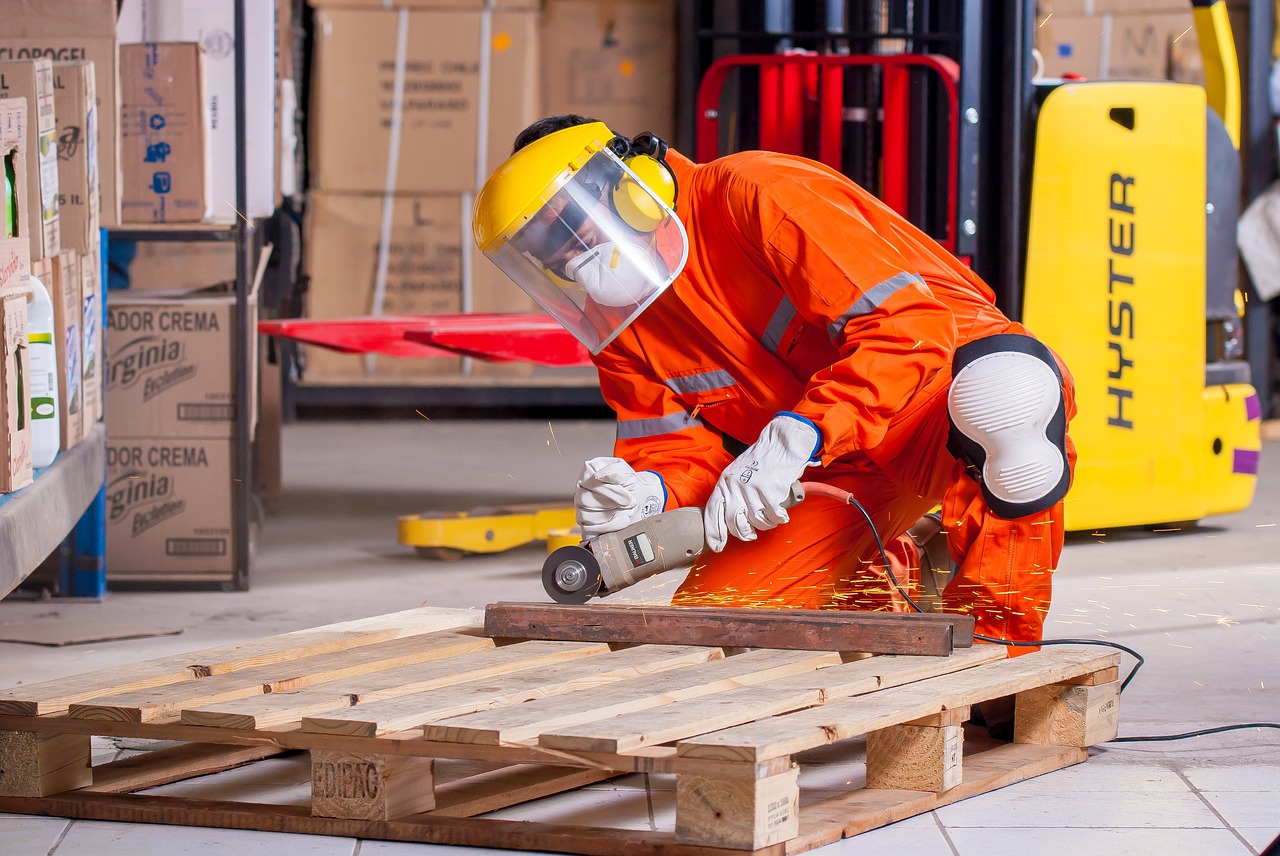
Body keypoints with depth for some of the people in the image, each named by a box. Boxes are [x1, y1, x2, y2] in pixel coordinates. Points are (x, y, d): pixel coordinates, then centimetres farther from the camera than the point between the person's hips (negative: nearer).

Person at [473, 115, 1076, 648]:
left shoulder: (757, 195, -22)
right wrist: (652, 494, -24)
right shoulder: (611, 327, 1)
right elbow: (682, 450, 0)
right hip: (833, 474, 6)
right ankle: (900, 574, 14)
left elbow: (910, 323, -30)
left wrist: (798, 435, -39)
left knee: (1007, 385, -43)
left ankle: (1000, 635, -23)